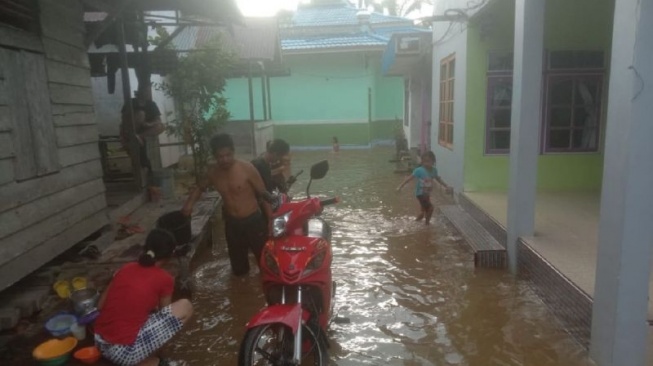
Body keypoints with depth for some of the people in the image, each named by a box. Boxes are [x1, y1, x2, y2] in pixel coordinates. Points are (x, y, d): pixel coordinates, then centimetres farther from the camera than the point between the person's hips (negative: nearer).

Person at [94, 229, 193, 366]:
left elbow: (100, 306, 16)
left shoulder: (126, 268, 9)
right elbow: (164, 315, 9)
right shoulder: (164, 279, -6)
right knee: (185, 306, 0)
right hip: (125, 351, -7)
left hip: (101, 344, 7)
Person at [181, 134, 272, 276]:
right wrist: (190, 203, -1)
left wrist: (270, 220, -11)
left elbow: (263, 194, -10)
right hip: (232, 223, 4)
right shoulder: (213, 172, -2)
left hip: (254, 221, -4)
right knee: (238, 269, 18)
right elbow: (200, 187, 19)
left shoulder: (246, 168, -17)